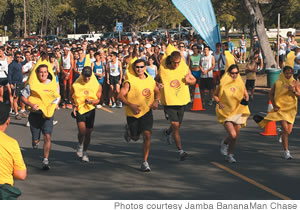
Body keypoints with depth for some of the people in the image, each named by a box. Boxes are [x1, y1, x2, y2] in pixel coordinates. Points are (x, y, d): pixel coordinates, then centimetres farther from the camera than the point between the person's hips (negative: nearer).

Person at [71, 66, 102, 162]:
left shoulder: (97, 85, -5)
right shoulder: (76, 85, -6)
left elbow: (98, 100, 1)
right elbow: (72, 97, 9)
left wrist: (91, 101, -19)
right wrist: (74, 106, -6)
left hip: (90, 110, 2)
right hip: (79, 110, -1)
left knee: (88, 133, 6)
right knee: (82, 131, -18)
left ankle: (84, 152, 26)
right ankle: (80, 145, 14)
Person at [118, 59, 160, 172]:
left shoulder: (151, 80, 0)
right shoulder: (130, 81, -14)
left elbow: (157, 92, 17)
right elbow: (120, 96, -20)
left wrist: (156, 101, -4)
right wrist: (131, 105, -33)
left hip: (147, 112, 2)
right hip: (132, 113, -2)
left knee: (147, 136, -11)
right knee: (135, 137, 12)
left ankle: (145, 162, -1)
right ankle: (128, 130, 49)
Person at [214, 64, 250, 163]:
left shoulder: (240, 83, 0)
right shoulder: (223, 84, -7)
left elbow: (246, 95, 12)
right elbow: (215, 95, 4)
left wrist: (246, 100, -11)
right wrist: (219, 103, -14)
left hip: (238, 112, 4)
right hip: (226, 113, -4)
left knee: (236, 136, 7)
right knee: (232, 134, -18)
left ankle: (229, 155, 29)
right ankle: (224, 143, 17)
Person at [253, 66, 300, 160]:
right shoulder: (278, 83, -5)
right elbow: (270, 94, 6)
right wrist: (274, 105, -3)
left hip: (291, 109, 3)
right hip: (280, 108, -3)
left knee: (288, 131, 5)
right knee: (285, 130, -14)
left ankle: (280, 132, 43)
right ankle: (286, 152, -4)